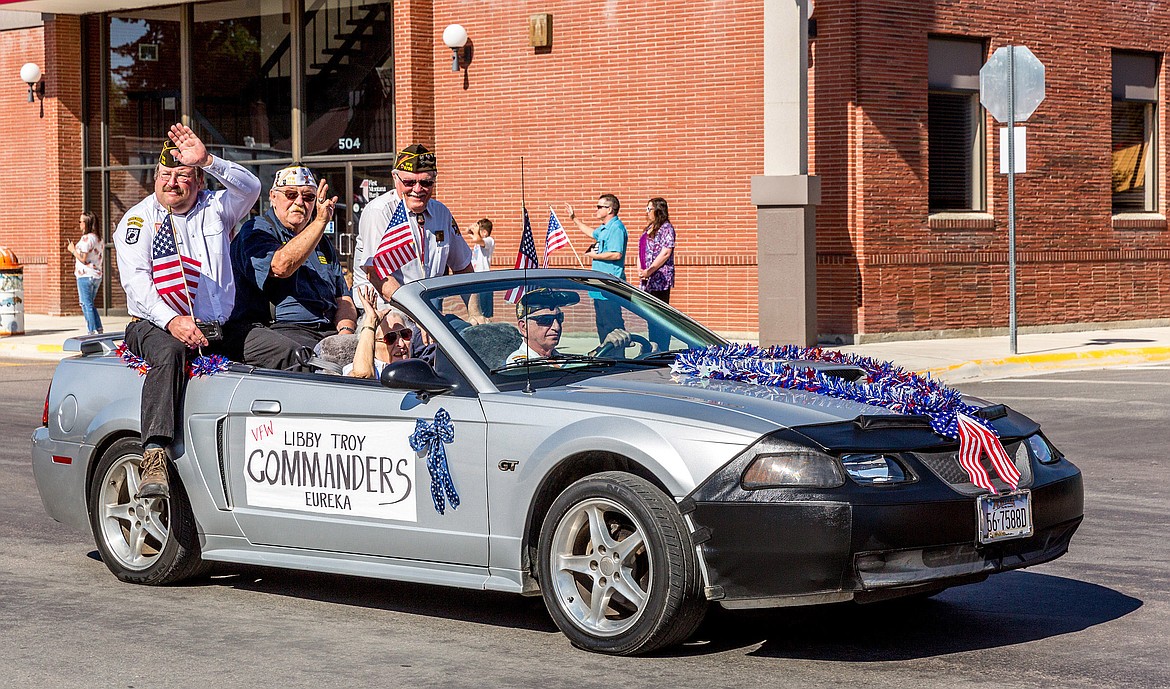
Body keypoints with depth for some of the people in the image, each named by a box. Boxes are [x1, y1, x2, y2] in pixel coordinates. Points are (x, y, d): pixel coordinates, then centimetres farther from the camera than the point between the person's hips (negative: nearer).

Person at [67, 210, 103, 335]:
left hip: (85, 276, -9)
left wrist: (73, 250, -3)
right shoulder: (98, 238, 12)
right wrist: (74, 250, 19)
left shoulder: (86, 238, -15)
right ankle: (98, 329, 13)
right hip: (97, 276, 9)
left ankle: (93, 331, -6)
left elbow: (83, 259, -18)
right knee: (90, 304, 17)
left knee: (86, 305, -4)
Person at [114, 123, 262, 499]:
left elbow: (249, 187, -6)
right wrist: (172, 320, -23)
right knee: (169, 353, -38)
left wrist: (207, 160, -22)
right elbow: (136, 280, -6)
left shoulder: (215, 208, 15)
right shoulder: (138, 219, 7)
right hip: (156, 325, -3)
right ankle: (154, 458, -47)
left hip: (218, 329, 3)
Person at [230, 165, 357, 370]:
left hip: (327, 331, 6)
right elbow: (281, 266, -17)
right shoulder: (255, 232, 4)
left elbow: (343, 298, 22)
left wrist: (346, 330, -1)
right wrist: (320, 222, -19)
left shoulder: (322, 243, 27)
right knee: (300, 358, -39)